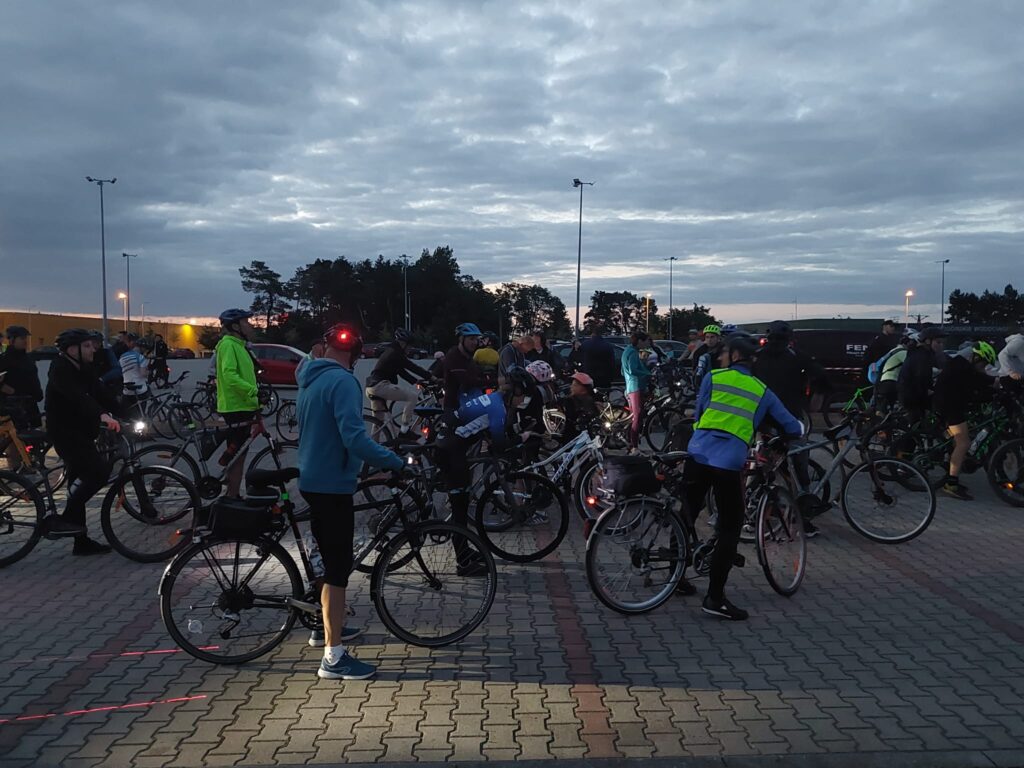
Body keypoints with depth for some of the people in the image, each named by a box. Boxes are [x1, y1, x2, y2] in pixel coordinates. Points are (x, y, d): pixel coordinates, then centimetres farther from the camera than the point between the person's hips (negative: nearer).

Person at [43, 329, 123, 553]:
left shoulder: (84, 370, 11)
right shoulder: (60, 369, -16)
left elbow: (100, 395, 3)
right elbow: (77, 397, -33)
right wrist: (103, 415, -48)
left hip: (80, 432, 10)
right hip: (65, 432, -10)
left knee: (80, 482, 11)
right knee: (99, 470, -22)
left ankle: (81, 541, 17)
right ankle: (62, 519, -14)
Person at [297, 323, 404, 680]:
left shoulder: (310, 379, 10)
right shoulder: (342, 382, -18)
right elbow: (354, 437, -28)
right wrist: (396, 462, -23)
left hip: (313, 480, 9)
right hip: (332, 484, -9)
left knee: (332, 560, 23)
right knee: (338, 568, -4)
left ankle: (331, 626, 39)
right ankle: (334, 657, 0)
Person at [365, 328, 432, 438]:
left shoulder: (389, 352, 23)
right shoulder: (395, 353, -8)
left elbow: (401, 371, 24)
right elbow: (412, 367, -11)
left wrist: (416, 381, 18)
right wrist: (431, 377, -8)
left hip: (371, 388, 11)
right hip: (380, 386, -11)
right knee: (413, 396, -11)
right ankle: (404, 429, -11)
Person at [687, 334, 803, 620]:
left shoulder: (712, 377, 12)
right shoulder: (763, 391, 14)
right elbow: (793, 427, 17)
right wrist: (798, 430, 40)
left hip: (698, 455, 2)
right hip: (730, 463, -1)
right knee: (730, 529, 6)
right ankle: (715, 597, 2)